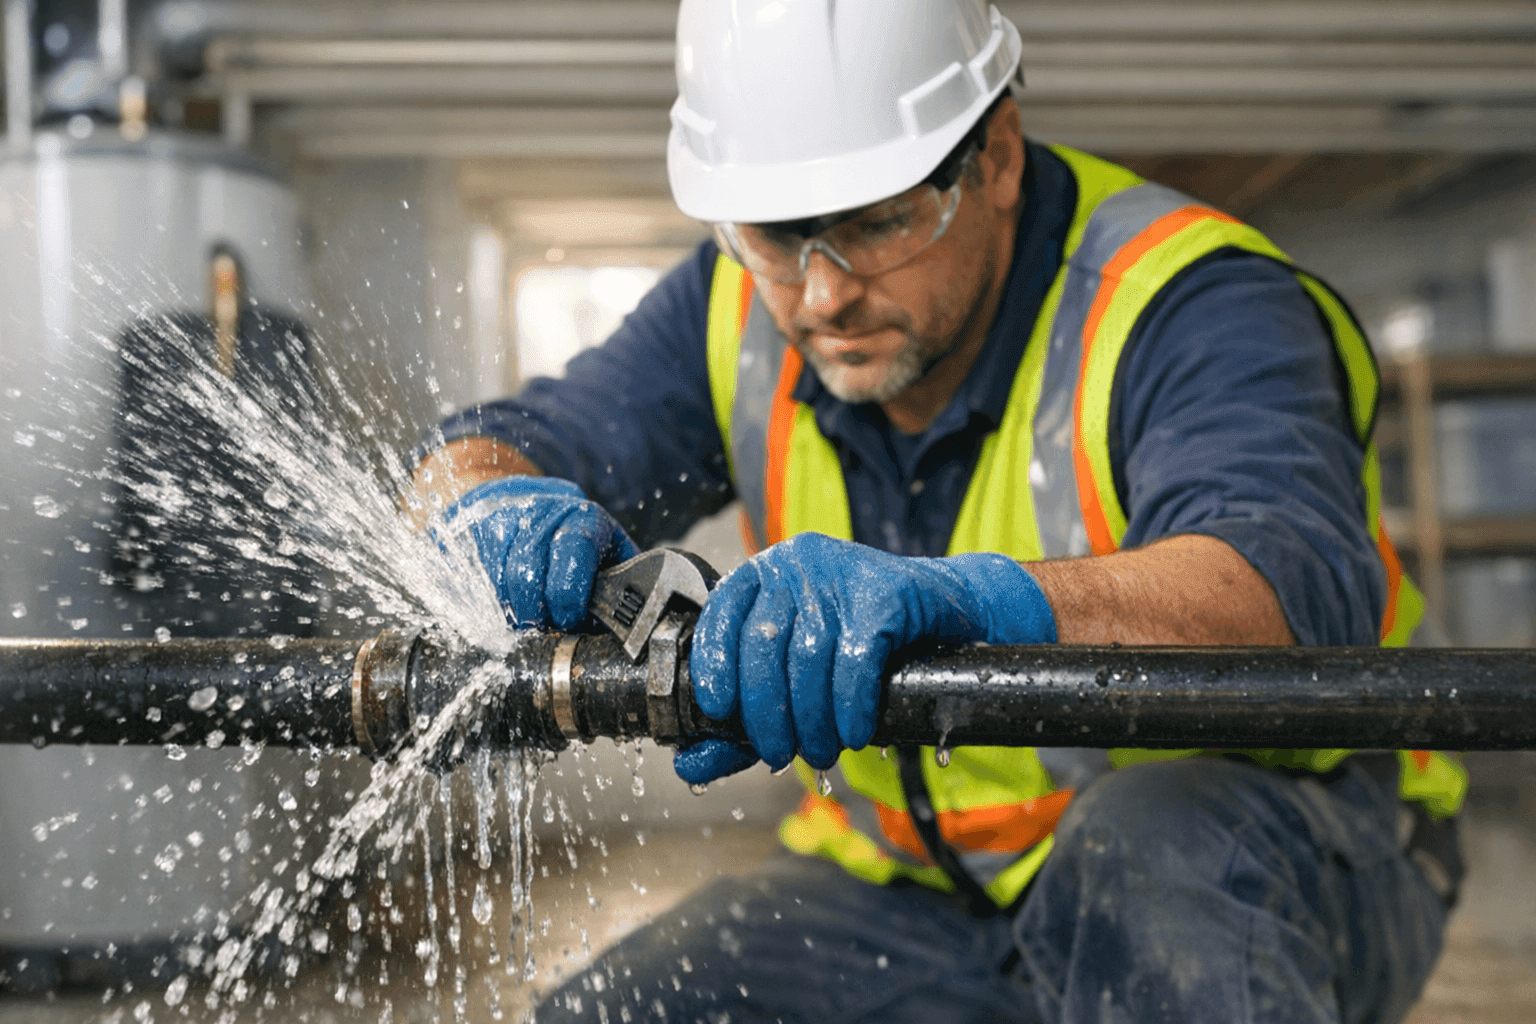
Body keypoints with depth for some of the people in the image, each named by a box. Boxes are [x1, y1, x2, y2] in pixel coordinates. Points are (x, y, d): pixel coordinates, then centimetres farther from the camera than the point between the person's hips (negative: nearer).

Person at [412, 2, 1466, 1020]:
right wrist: (495, 508, -33)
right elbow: (489, 455, -8)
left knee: (1157, 852, -38)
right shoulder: (743, 310, -7)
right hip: (917, 896, 5)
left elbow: (1299, 588, -42)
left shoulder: (1180, 309, -24)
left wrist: (977, 600, -60)